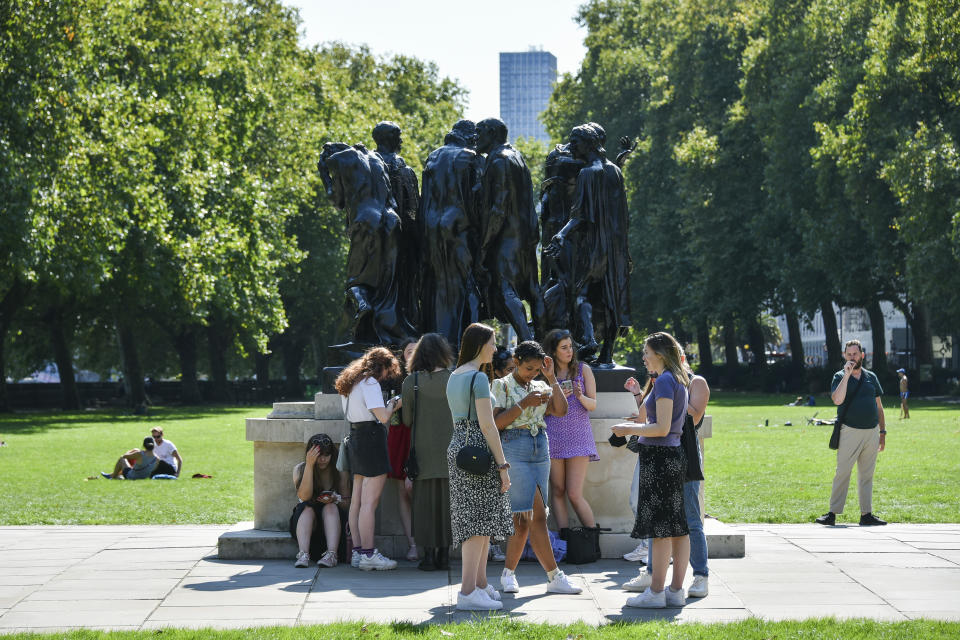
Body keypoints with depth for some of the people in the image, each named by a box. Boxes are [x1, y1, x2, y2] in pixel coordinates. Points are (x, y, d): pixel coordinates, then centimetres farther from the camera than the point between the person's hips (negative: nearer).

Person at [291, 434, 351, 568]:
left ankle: (331, 554, -47)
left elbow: (347, 502, 3)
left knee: (331, 507, -30)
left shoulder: (339, 471, -1)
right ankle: (303, 555, -48)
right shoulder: (300, 469, -2)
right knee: (307, 508, -30)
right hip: (304, 519, 0)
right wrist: (309, 465, -23)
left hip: (331, 518, 0)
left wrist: (336, 499, -21)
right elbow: (304, 497, -19)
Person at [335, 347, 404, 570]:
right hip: (371, 439, -10)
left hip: (355, 439, 10)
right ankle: (368, 554, -10)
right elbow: (383, 416, -20)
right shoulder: (370, 383, -12)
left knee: (357, 500, 11)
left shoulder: (350, 383, 17)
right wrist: (393, 406, 0)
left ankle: (357, 552, 14)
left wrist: (387, 406, 16)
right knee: (370, 501, -9)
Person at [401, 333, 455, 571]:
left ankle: (428, 554, 3)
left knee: (425, 500, 5)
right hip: (450, 449, 1)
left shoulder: (411, 382, -5)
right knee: (447, 499, 7)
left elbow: (407, 419, 1)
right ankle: (444, 554, 8)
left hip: (423, 450, 0)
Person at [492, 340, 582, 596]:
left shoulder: (540, 387, 15)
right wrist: (524, 404, -15)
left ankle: (508, 574, 14)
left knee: (524, 518, 4)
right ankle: (555, 577, -10)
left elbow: (560, 410, -1)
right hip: (514, 450, -6)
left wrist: (551, 378, -2)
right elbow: (496, 422, -10)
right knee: (537, 516, -11)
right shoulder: (501, 386, 0)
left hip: (540, 451, 6)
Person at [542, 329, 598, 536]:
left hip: (578, 435, -2)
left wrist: (581, 396, -17)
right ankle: (564, 540, 6)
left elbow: (593, 405, 4)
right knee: (557, 491, 2)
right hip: (552, 435, 2)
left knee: (575, 494, -8)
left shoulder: (583, 370, 5)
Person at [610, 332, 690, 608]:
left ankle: (656, 592, -4)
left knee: (660, 527, -6)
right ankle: (676, 590, 12)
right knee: (677, 526, 9)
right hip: (673, 454, 10)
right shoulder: (678, 380, 15)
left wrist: (630, 429, -7)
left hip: (659, 458, -10)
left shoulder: (665, 381, -13)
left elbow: (662, 428, -19)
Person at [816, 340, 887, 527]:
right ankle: (832, 514, -5)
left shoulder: (871, 377, 12)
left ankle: (866, 514, 11)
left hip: (871, 433, 4)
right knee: (842, 473, -7)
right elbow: (837, 400, -19)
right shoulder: (840, 377, 0)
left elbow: (879, 406, 17)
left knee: (867, 475, 8)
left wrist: (882, 431, 12)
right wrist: (847, 374, -18)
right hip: (850, 432, -4)